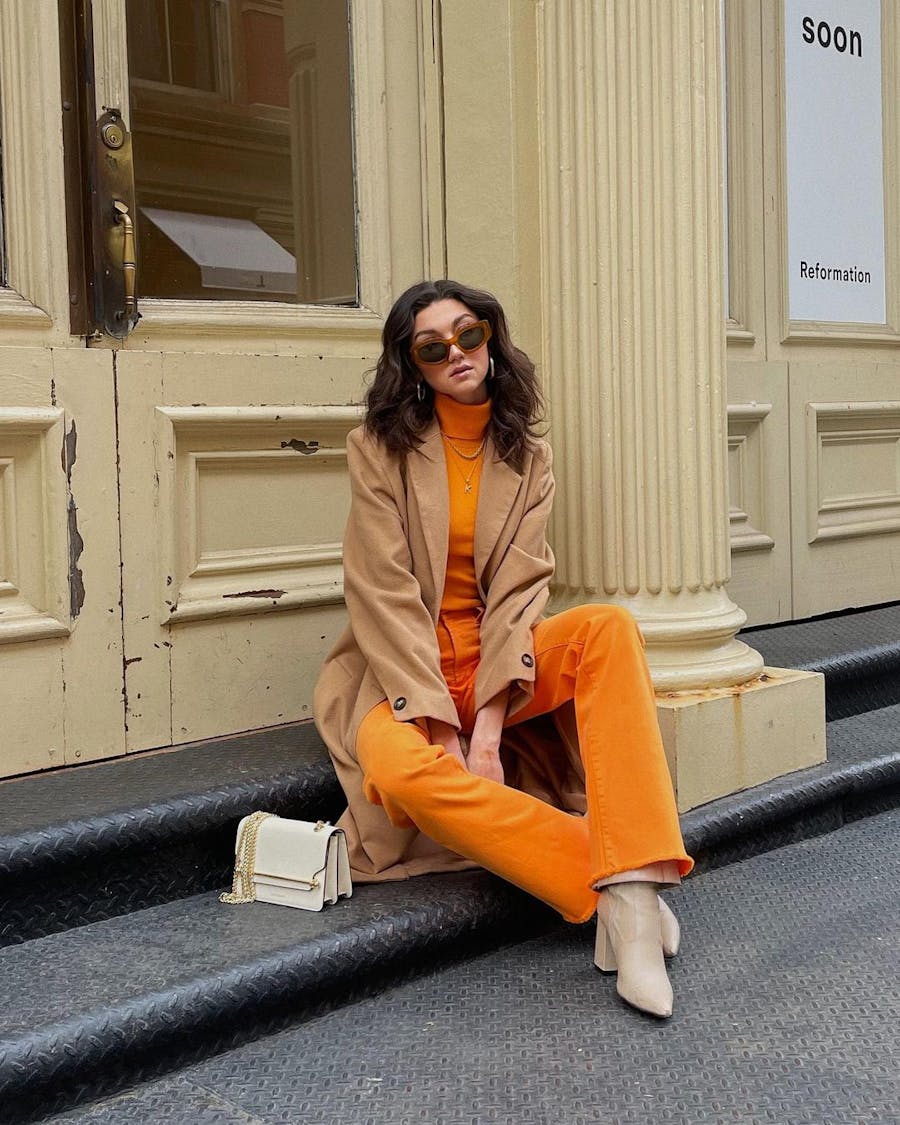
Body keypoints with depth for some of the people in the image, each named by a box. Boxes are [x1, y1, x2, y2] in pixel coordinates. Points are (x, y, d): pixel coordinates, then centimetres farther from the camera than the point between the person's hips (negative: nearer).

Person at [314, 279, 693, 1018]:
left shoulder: (528, 457, 6)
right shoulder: (380, 449, -2)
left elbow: (518, 590, -6)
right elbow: (384, 595, -11)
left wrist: (488, 724, -20)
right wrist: (442, 726, -21)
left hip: (500, 663, 3)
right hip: (403, 670, -3)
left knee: (610, 626, -27)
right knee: (403, 769, -37)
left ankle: (633, 887, -36)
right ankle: (611, 887, -30)